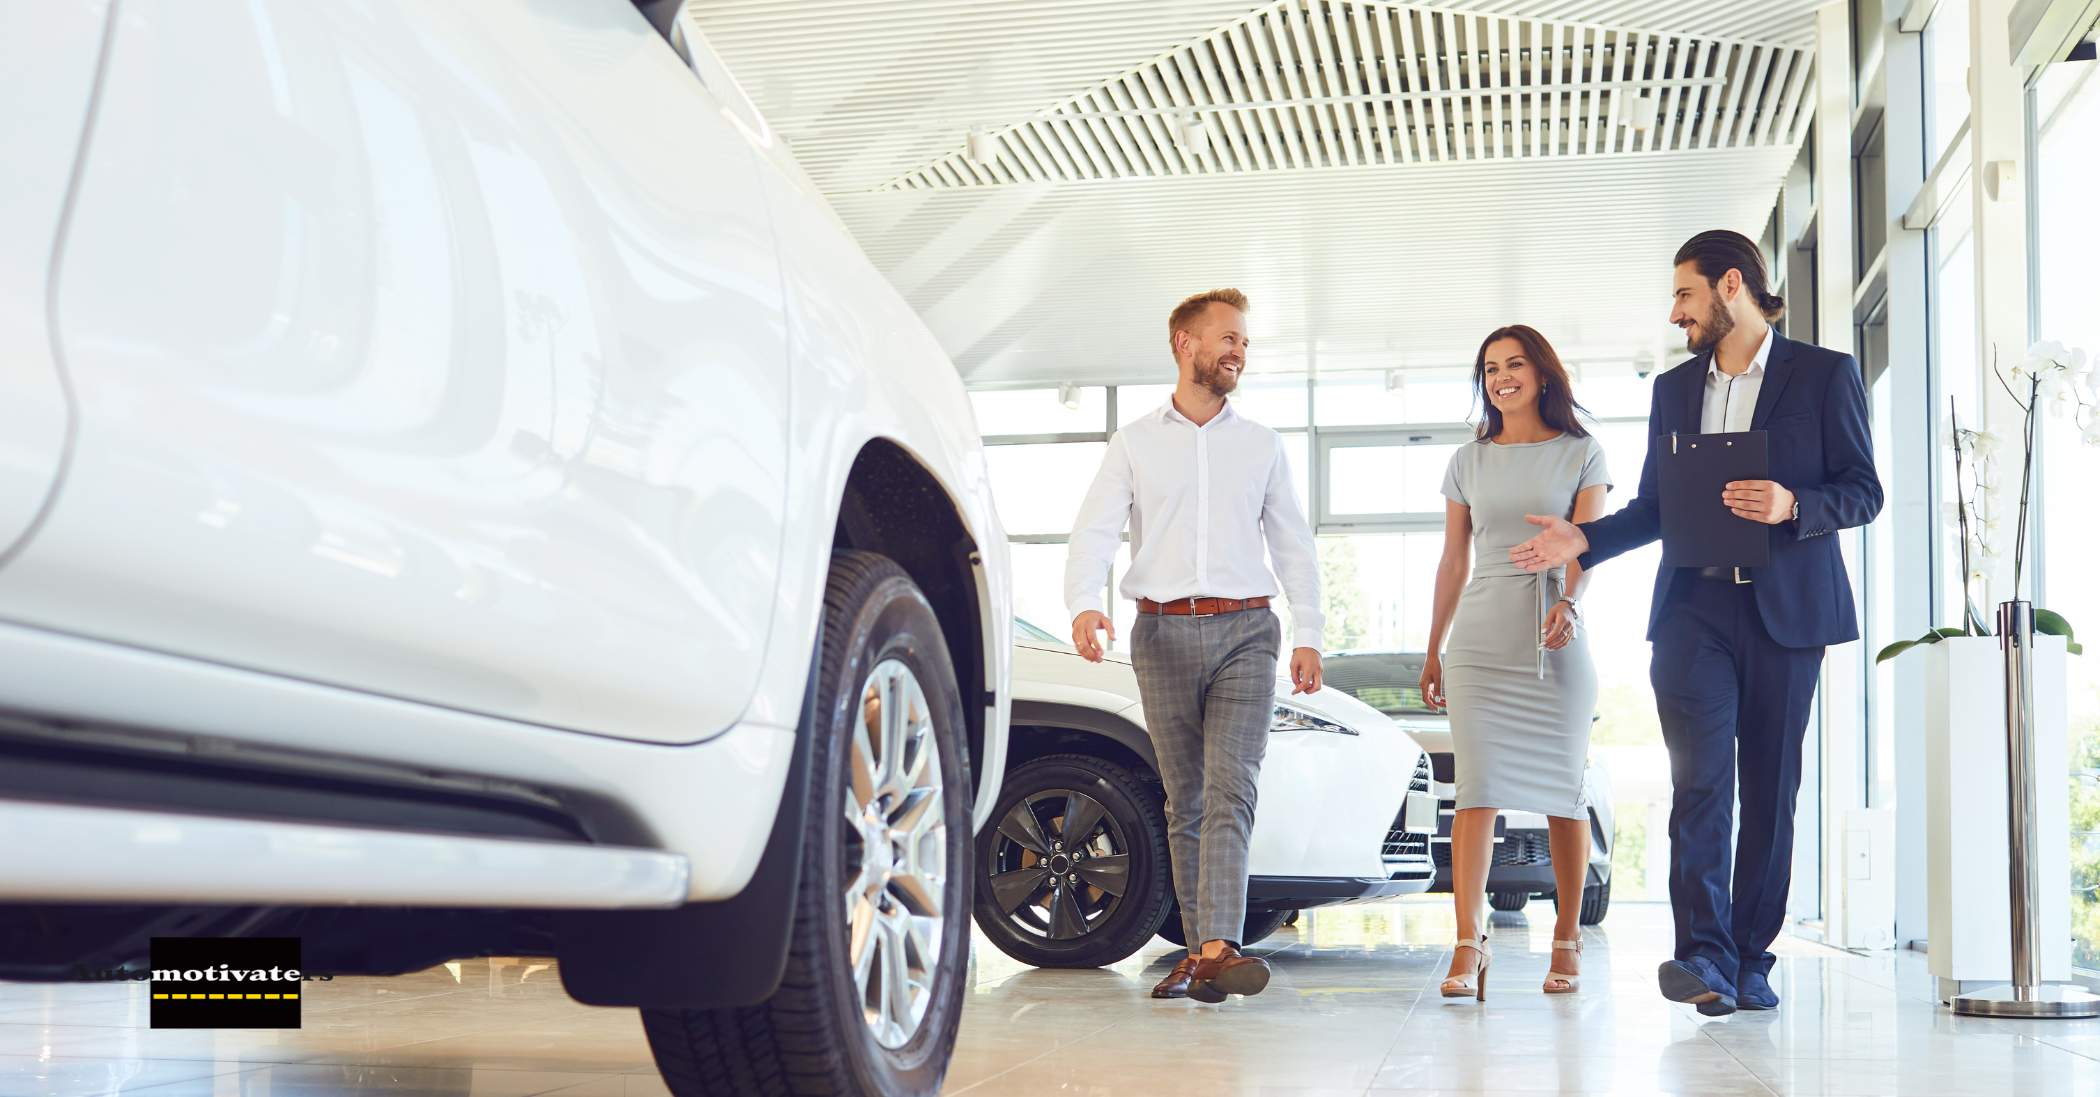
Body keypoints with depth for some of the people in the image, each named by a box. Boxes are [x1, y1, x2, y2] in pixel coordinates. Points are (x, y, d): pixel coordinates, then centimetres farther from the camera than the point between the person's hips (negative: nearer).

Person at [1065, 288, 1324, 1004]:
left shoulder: (1262, 445, 15)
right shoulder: (1134, 443, 10)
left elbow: (1293, 544, 16)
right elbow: (1095, 532, -1)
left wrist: (1308, 635, 6)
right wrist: (1083, 604, -20)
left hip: (1245, 630, 0)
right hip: (1163, 634, 0)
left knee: (1231, 788, -16)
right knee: (1185, 801, 4)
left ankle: (1218, 949, -26)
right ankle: (1200, 949, 10)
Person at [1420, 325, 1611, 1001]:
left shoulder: (1581, 455, 7)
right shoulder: (1469, 461, 14)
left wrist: (1567, 604, -25)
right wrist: (1433, 651, 15)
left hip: (1556, 640, -1)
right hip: (1480, 637, 1)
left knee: (1563, 792, 1)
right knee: (1476, 788, -10)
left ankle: (1567, 940, 11)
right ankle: (1469, 946, -15)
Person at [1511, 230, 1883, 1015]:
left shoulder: (1826, 375, 4)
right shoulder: (1673, 389, 17)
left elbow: (1863, 491, 0)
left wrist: (1792, 505, -18)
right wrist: (1583, 539, 4)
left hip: (1787, 609, -2)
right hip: (1694, 606, 2)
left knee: (1770, 788, 2)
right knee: (1700, 780, -12)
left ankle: (1751, 960, 9)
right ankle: (1706, 956, -18)